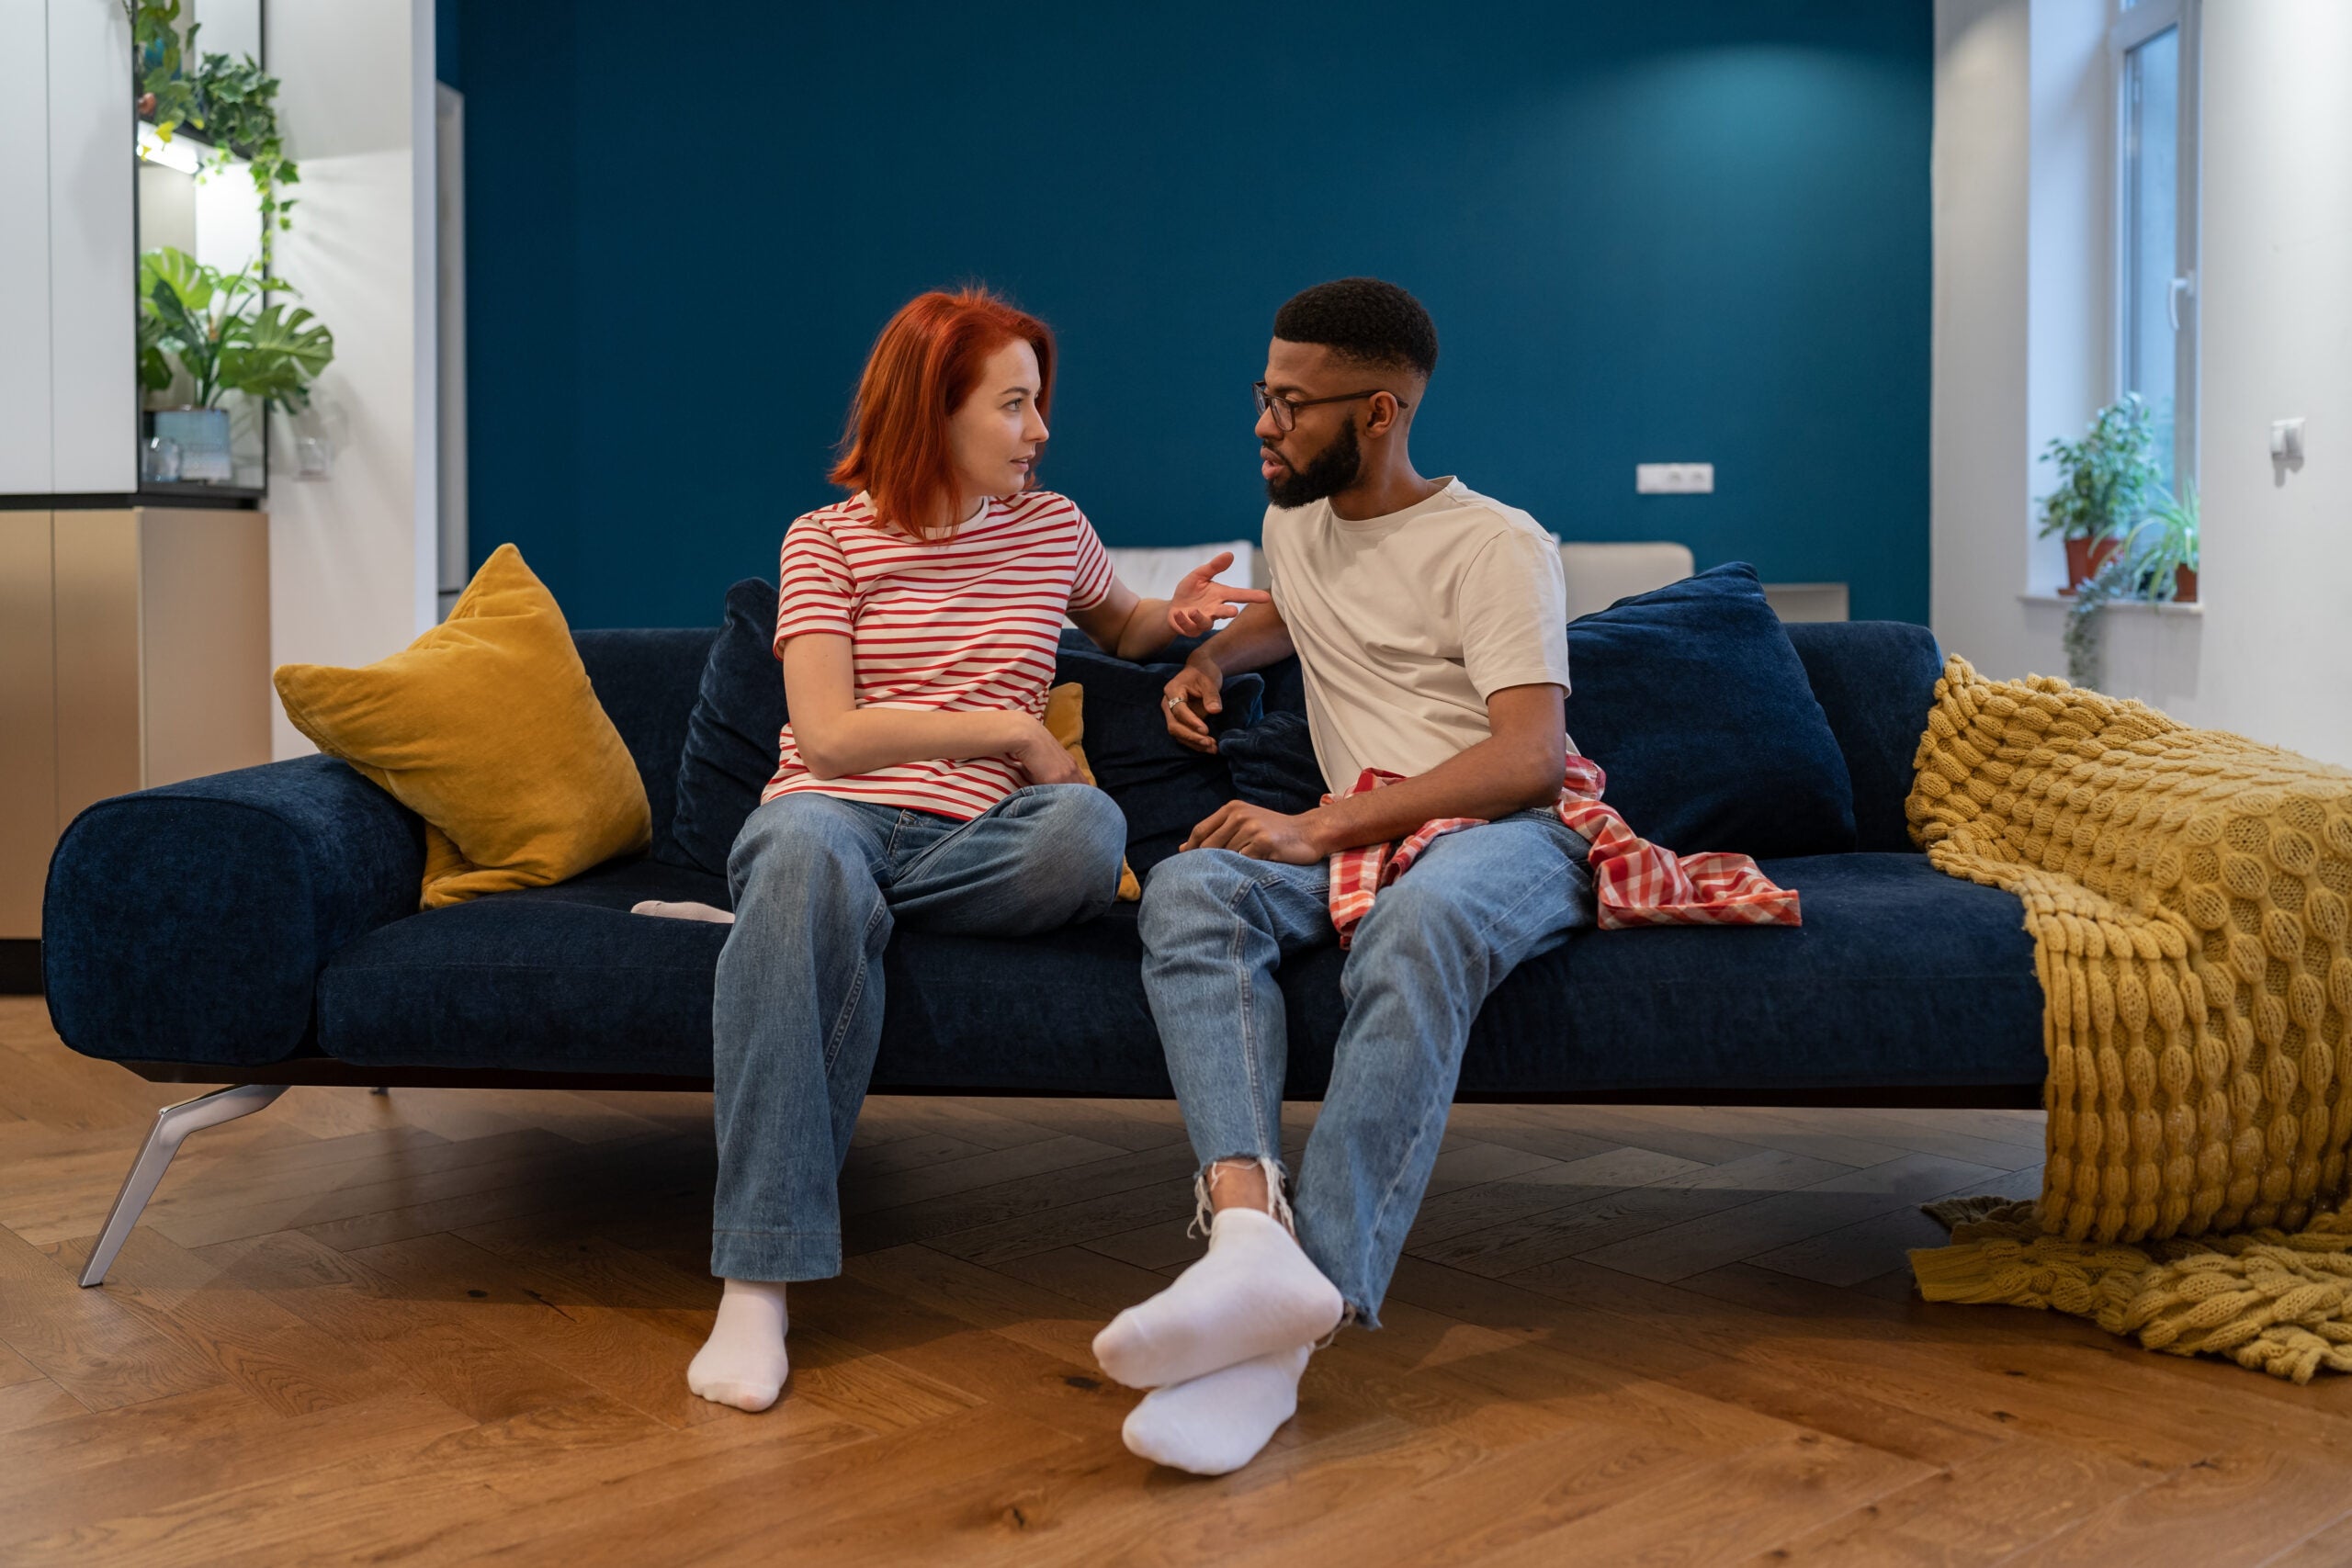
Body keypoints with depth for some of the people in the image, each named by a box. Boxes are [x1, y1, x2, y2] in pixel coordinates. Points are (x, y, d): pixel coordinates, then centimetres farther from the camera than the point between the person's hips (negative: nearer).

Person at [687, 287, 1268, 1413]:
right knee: (806, 847, -41)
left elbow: (1121, 630, 38)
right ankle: (758, 1280, -42)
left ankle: (795, 901, -15)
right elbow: (828, 736, -4)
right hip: (835, 810, -2)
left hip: (968, 839, 2)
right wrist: (1011, 731, -5)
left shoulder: (1052, 528, 17)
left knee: (1089, 828, -34)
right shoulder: (826, 540, 7)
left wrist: (1182, 615, 14)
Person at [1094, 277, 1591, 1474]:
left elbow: (1528, 755, -16)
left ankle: (1310, 1299, -49)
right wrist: (1211, 656, 22)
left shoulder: (1495, 545, -3)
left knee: (1418, 924, -41)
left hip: (1510, 836, -5)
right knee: (1189, 892, -27)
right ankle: (1250, 1226, -48)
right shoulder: (1293, 523, 20)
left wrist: (1323, 826, -24)